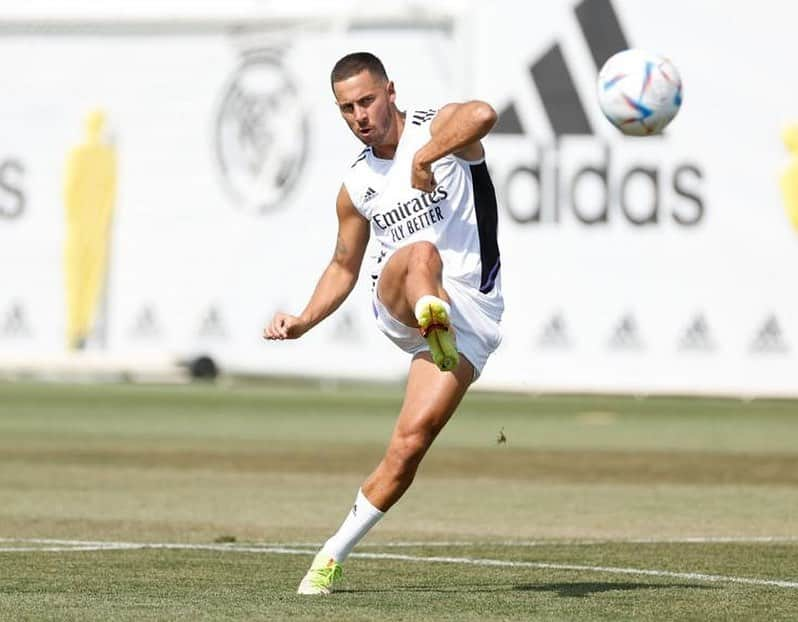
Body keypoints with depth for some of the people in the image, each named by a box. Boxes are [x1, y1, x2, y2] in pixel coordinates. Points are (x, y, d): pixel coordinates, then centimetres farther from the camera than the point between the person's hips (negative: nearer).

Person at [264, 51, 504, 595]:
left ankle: (334, 555, -1)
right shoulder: (356, 188, 15)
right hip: (397, 305, 3)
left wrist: (423, 159, -22)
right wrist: (305, 321, 13)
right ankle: (432, 322, -69)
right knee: (422, 252, -35)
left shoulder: (437, 129, 0)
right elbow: (345, 266, 27)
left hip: (469, 311, -3)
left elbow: (484, 114, -25)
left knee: (409, 446, -15)